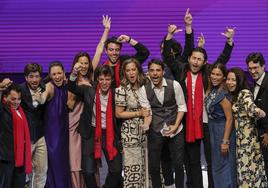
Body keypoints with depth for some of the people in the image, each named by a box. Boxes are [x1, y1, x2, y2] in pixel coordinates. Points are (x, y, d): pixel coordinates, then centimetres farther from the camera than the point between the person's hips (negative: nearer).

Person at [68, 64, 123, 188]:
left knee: (116, 170, 1)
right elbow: (72, 88, -7)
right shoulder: (89, 90, -4)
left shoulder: (115, 94, -3)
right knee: (88, 171, -3)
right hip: (91, 133, -1)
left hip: (109, 133, 1)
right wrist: (74, 74, -26)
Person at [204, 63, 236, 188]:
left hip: (223, 131, -8)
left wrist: (225, 141, -20)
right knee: (216, 165, 19)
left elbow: (229, 119, -20)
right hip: (214, 131, 8)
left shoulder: (223, 94, -21)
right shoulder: (211, 91, 3)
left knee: (223, 165, 3)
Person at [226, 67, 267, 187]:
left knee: (248, 168, -5)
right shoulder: (234, 96, 13)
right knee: (243, 168, 10)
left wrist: (258, 112, -46)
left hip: (248, 138, -8)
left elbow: (250, 106, -31)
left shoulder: (245, 93, -12)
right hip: (239, 139, 8)